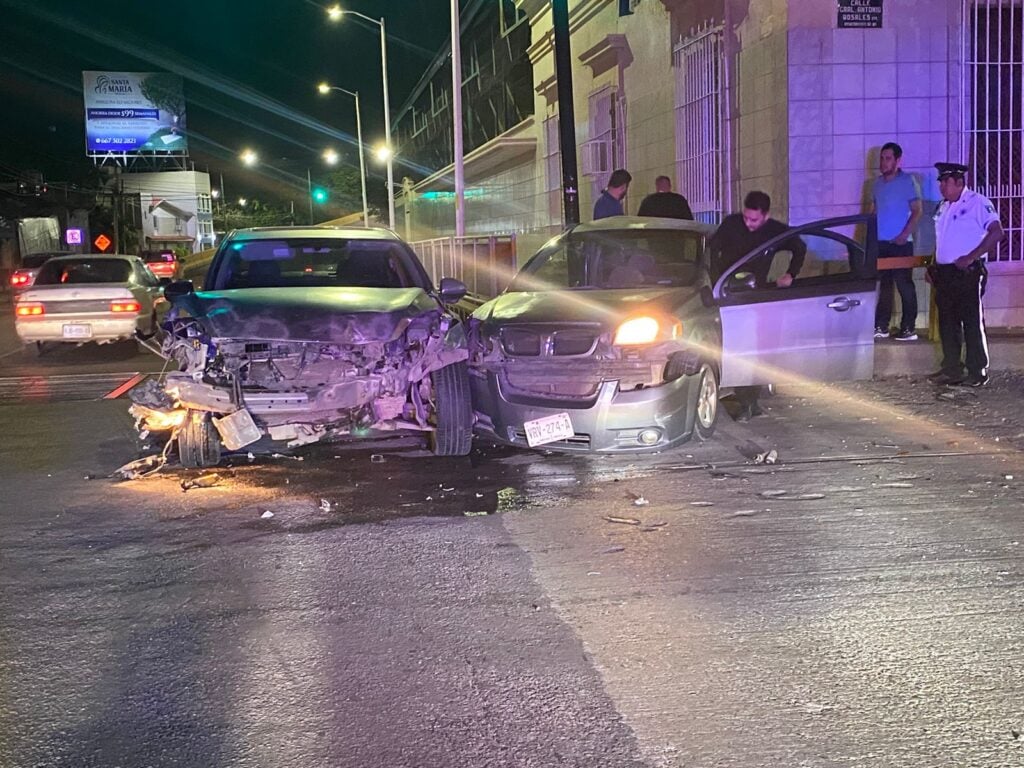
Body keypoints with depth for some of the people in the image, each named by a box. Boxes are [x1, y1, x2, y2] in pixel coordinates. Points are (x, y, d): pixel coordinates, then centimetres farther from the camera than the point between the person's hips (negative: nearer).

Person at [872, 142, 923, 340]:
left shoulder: (908, 181, -5)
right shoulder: (878, 183, 12)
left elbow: (917, 211, -8)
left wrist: (904, 234, -17)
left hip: (900, 243, -6)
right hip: (880, 242, 6)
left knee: (904, 285, -3)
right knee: (883, 285, 9)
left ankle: (908, 328, 0)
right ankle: (881, 326, 13)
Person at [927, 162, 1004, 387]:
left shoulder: (977, 203, -9)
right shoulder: (943, 206, 16)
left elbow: (996, 232, -17)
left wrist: (970, 257, -20)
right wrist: (933, 266, 15)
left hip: (967, 273, -8)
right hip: (944, 273, 8)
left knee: (972, 323, -4)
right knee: (947, 324, 10)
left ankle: (977, 373, 2)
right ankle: (951, 370, 18)